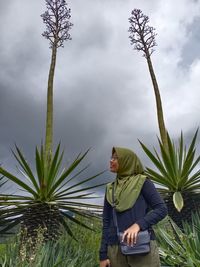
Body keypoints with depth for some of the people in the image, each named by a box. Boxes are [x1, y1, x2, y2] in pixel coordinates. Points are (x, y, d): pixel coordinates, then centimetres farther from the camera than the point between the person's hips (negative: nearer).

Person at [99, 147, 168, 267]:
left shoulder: (143, 182, 2)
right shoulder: (110, 189, 14)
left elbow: (162, 209, -7)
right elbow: (106, 222, 11)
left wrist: (138, 225, -21)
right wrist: (103, 255, 5)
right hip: (116, 249, 4)